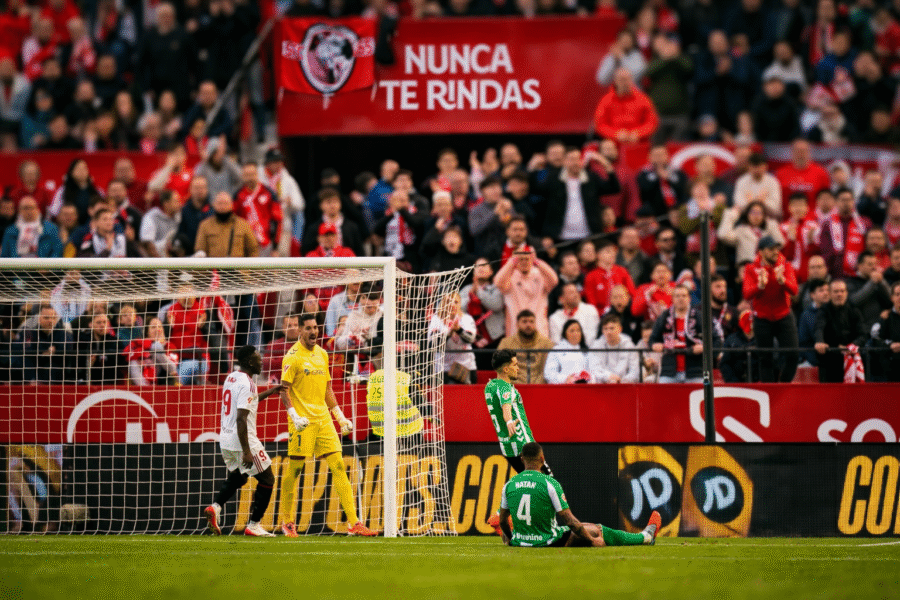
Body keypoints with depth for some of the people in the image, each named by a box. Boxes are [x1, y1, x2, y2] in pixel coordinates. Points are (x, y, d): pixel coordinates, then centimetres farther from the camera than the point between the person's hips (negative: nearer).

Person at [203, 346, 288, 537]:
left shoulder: (231, 378, 10)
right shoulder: (246, 384, -18)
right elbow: (241, 419, -24)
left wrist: (269, 392, 29)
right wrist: (246, 452, -25)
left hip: (225, 440, 9)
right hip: (242, 441, -9)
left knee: (237, 477, 28)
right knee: (267, 479, 5)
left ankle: (215, 507, 6)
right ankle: (253, 525, 5)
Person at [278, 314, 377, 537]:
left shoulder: (322, 354, 15)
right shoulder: (293, 356, -6)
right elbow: (284, 390, -9)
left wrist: (341, 417, 19)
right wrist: (294, 415, -21)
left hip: (323, 418, 6)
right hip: (302, 422, -6)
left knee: (338, 467, -2)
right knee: (293, 470, -1)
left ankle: (354, 523, -5)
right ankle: (287, 521, 15)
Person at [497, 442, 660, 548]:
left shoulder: (509, 485, -3)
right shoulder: (550, 483, -16)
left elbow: (502, 521, 8)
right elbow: (570, 522, -12)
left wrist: (508, 538, 29)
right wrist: (592, 541, 1)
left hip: (519, 544, 3)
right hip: (548, 543, -3)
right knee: (594, 530, 13)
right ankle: (645, 537, 31)